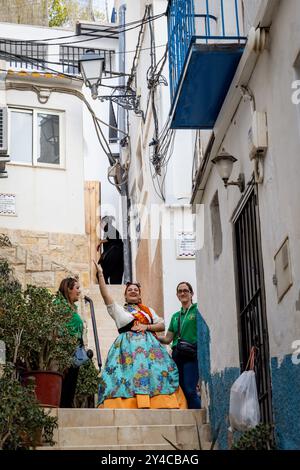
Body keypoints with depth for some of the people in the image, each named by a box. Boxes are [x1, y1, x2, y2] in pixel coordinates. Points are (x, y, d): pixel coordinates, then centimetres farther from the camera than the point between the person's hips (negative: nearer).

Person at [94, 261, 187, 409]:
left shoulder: (148, 310, 24)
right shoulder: (118, 310, 16)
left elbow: (162, 325, 15)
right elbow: (105, 294, 4)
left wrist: (146, 327, -3)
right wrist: (100, 274, -2)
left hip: (149, 346, 2)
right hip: (128, 346, -2)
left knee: (154, 372, -13)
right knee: (131, 372, -17)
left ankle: (160, 403, -15)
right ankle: (130, 404, -23)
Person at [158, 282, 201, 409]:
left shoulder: (197, 310, 5)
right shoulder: (175, 316, 22)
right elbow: (167, 339, 20)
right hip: (177, 355, 6)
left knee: (190, 390, -18)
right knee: (181, 390, 0)